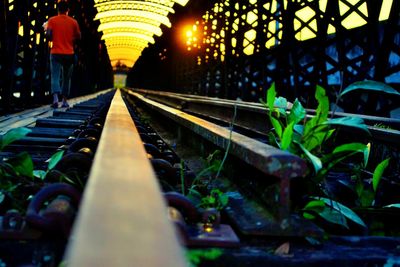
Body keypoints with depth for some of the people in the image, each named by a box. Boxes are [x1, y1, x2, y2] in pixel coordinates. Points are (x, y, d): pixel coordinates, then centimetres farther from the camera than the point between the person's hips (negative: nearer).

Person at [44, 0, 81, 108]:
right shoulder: (73, 22, 3)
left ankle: (55, 98, -25)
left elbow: (49, 36, -8)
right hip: (69, 54, 1)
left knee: (55, 77, -5)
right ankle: (65, 101, 15)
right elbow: (78, 37, 6)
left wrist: (46, 28, 13)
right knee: (66, 78, 13)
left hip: (56, 53, -1)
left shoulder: (52, 20, 0)